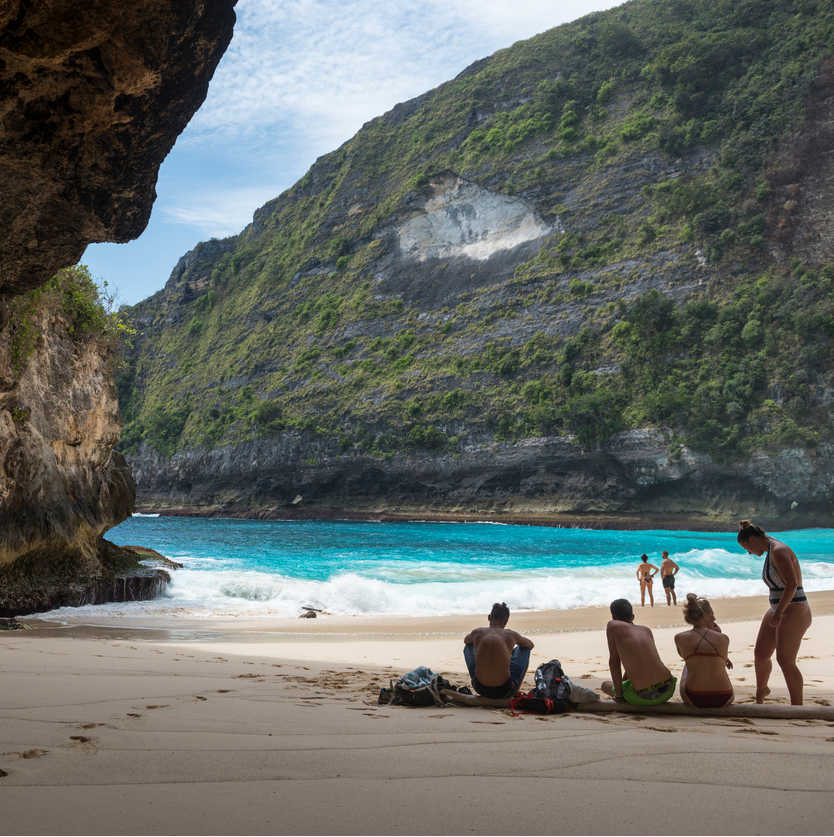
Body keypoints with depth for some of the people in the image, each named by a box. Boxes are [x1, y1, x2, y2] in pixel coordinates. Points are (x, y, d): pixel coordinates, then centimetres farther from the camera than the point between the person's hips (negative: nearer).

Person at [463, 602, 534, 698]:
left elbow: (466, 640, 29)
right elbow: (530, 644, 22)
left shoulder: (477, 632, 2)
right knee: (525, 648, 20)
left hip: (480, 689, 2)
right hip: (505, 691, -2)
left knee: (468, 647, 25)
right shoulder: (511, 635, -2)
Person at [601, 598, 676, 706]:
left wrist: (618, 694, 6)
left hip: (643, 698, -5)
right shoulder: (646, 630, 17)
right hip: (667, 691, 5)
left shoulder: (612, 626, 3)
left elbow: (613, 661, 1)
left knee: (605, 685, 26)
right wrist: (623, 681, 37)